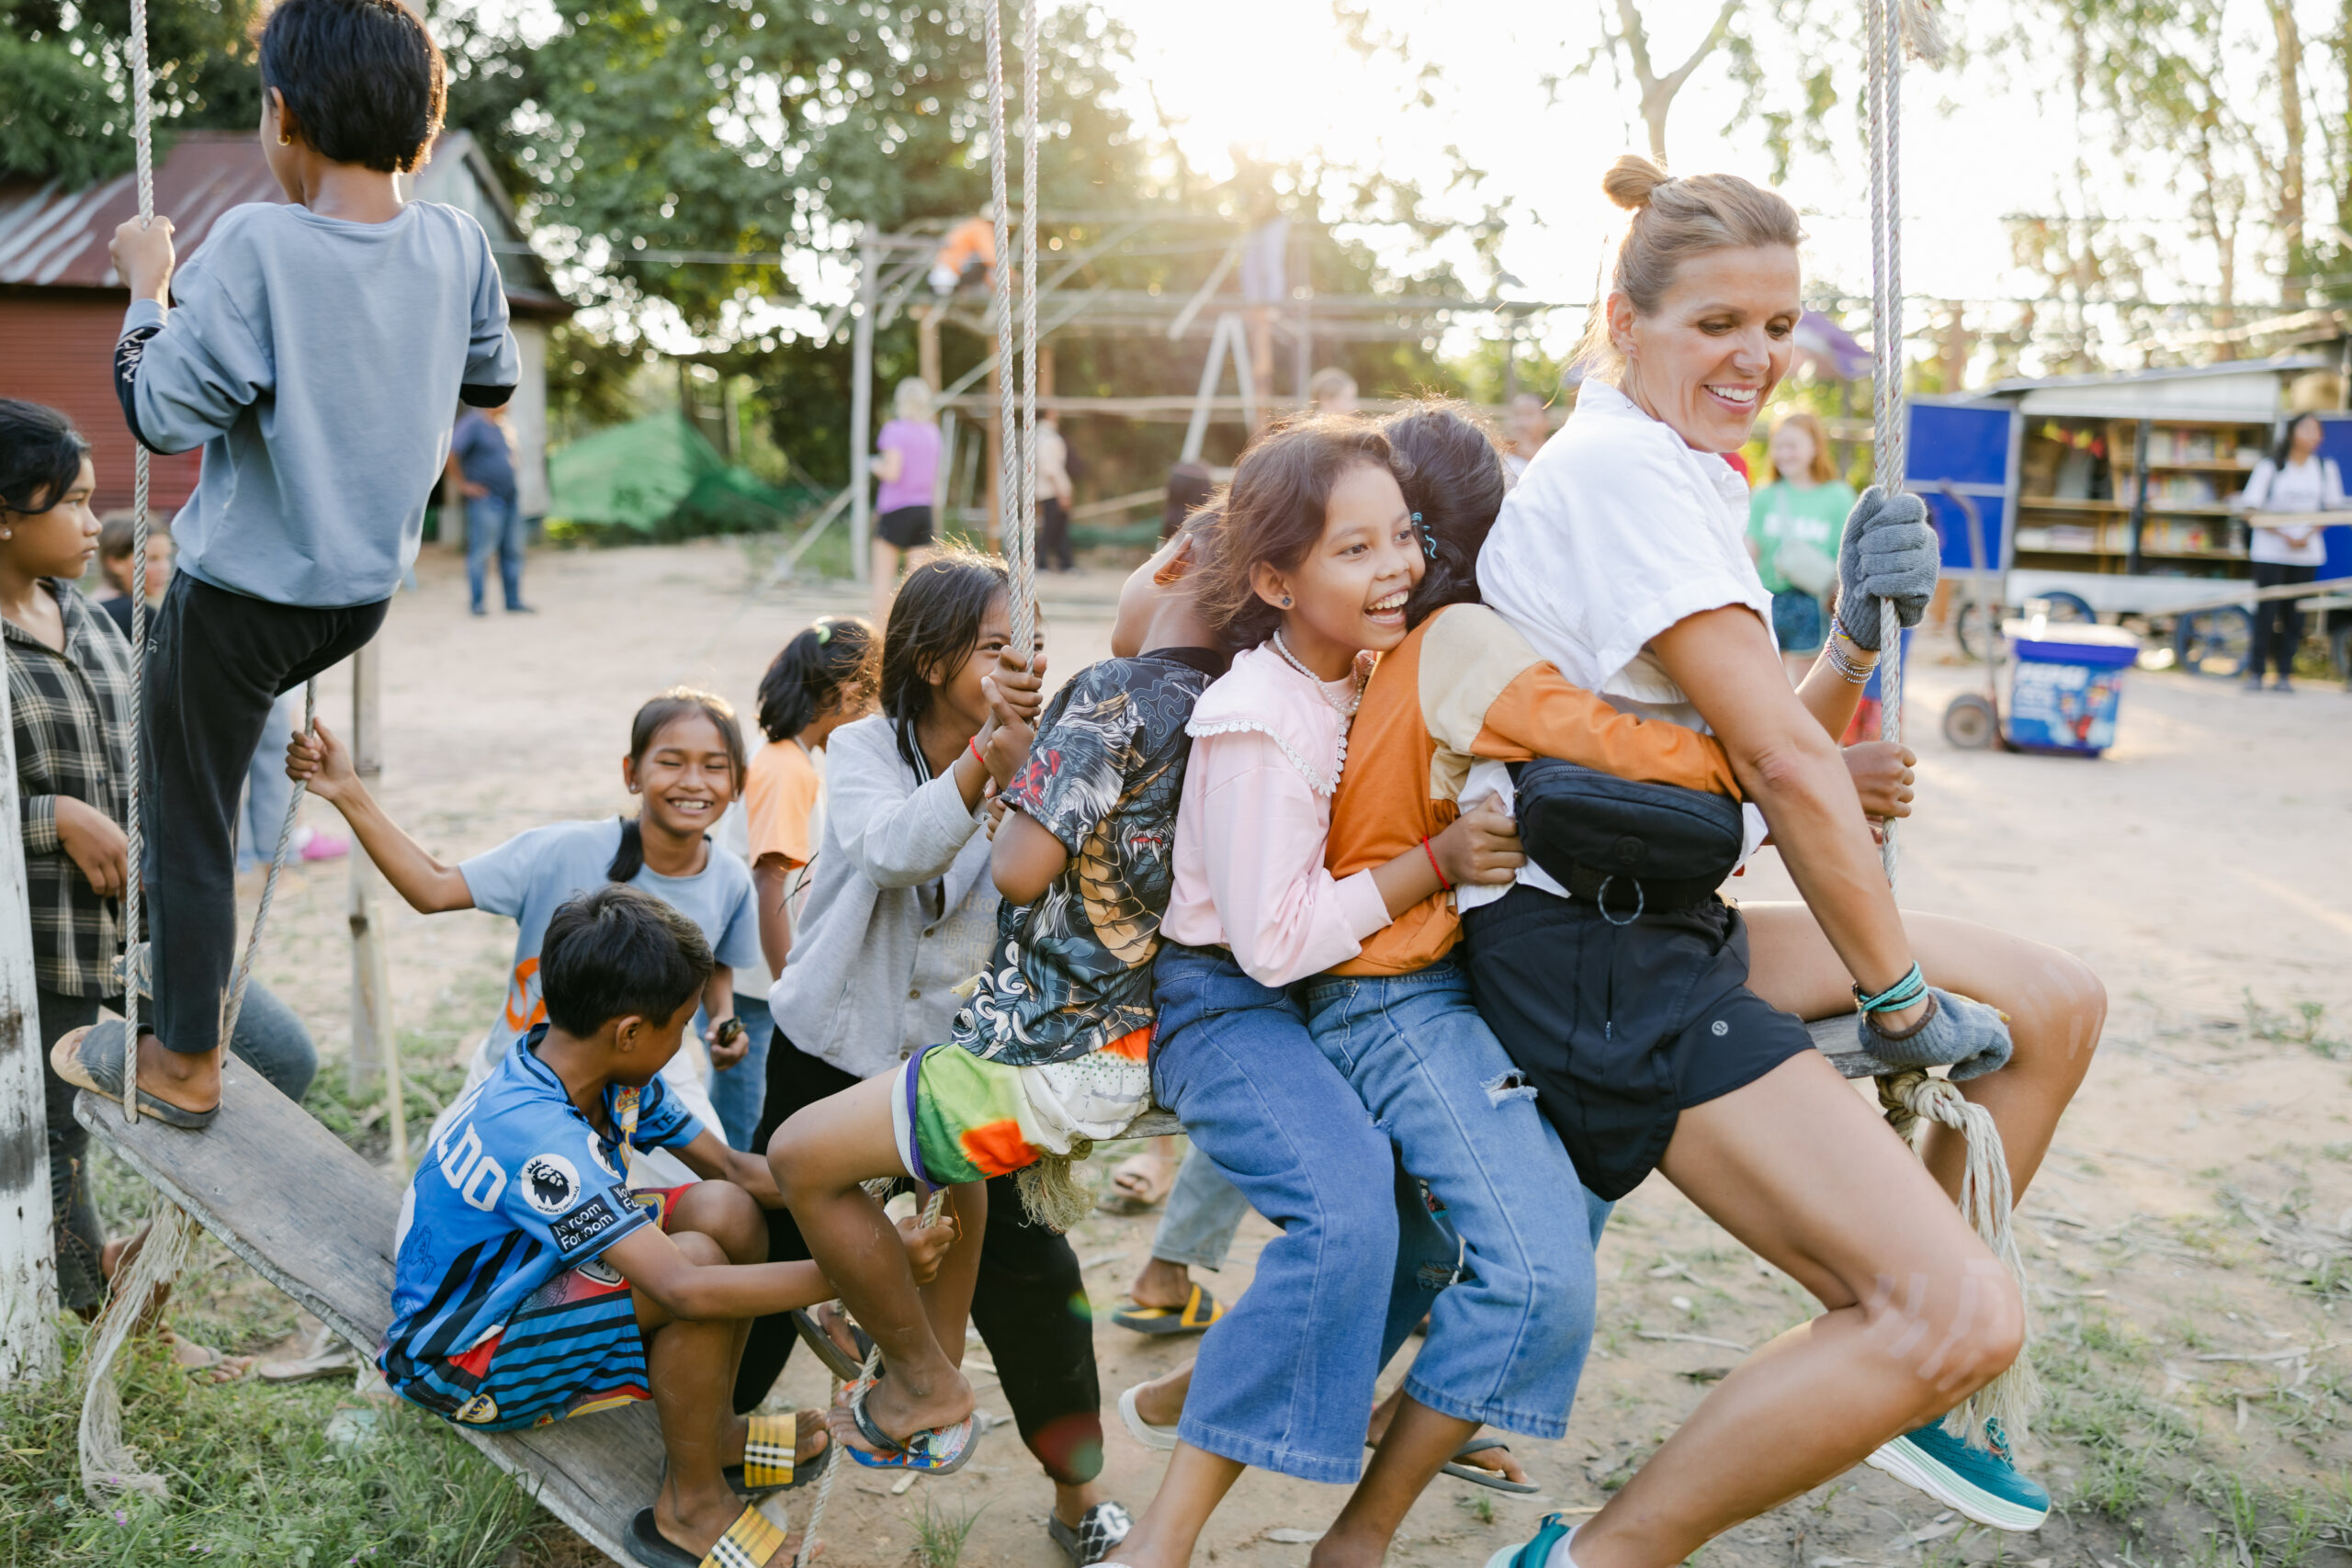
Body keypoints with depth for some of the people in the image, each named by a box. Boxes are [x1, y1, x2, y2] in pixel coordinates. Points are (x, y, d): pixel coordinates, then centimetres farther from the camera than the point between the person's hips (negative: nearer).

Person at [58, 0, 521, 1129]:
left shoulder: (256, 244, -22)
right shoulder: (456, 244, -7)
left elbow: (165, 415, -20)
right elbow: (492, 379, 10)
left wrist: (147, 286, -6)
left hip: (243, 594, -6)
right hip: (369, 587, 7)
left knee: (189, 822, 10)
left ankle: (184, 1066, 22)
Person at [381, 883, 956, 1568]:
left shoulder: (611, 1075, -8)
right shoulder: (537, 1135, -35)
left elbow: (733, 1168, 2)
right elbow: (684, 1288, -41)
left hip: (536, 1275, 9)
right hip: (460, 1359, -8)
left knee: (723, 1209, -10)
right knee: (696, 1261, -29)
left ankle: (712, 1434, 9)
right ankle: (691, 1508, -8)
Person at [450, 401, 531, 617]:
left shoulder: (504, 426, 15)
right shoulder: (472, 423, -10)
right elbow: (450, 452, -17)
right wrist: (462, 484, -14)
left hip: (510, 499, 8)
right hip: (485, 500, -8)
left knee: (512, 551, 8)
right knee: (481, 550, -6)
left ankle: (514, 601, 13)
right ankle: (477, 603, 0)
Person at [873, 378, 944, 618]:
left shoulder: (894, 429, -8)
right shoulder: (932, 432, 8)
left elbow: (892, 473, -16)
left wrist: (876, 465, 3)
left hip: (895, 508, -5)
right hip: (923, 507, 5)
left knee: (883, 576, 2)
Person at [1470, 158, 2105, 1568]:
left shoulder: (1678, 482, 18)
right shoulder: (1619, 463, -14)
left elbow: (1762, 755, 16)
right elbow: (1781, 760, -17)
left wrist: (1857, 642, -2)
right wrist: (1897, 994, -8)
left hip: (1674, 924, 10)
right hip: (1593, 960, -10)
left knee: (2057, 1007, 16)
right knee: (1965, 1318, -17)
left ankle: (1886, 1363, 27)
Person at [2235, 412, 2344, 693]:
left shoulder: (2326, 468, 6)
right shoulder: (2269, 467, -3)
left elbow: (2333, 509, 10)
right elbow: (2251, 510, -5)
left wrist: (2308, 535, -7)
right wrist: (2284, 535, -14)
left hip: (2307, 551, 3)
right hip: (2271, 550, -3)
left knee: (2295, 614, 3)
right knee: (2266, 611, -5)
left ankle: (2285, 673, 10)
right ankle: (2255, 671, 2)